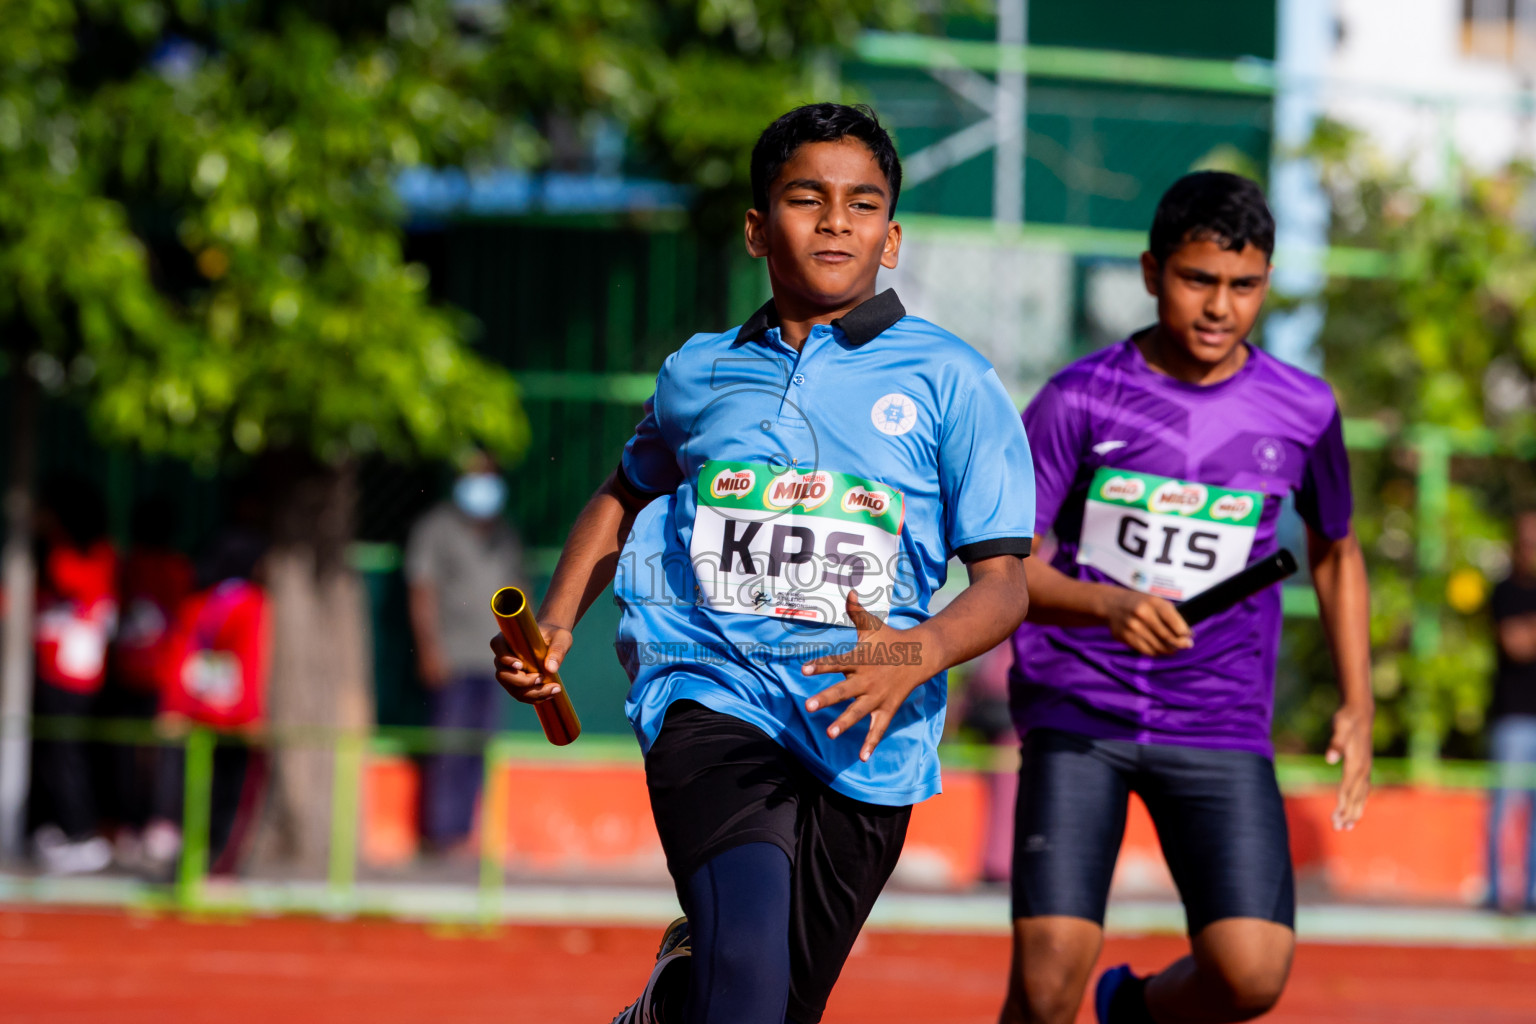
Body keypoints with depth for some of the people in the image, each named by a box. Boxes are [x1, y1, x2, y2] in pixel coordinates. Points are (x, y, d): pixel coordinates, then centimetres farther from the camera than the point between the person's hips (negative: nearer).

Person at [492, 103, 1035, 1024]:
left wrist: (916, 655, -22)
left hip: (864, 741, 0)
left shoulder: (951, 382, 3)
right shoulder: (700, 375, 12)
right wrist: (556, 626, 17)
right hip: (713, 699, 0)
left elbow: (1002, 580, -1)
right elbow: (628, 493, 33)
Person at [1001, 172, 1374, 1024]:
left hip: (1219, 729, 2)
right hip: (1076, 714, -2)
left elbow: (1335, 549, 21)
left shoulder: (1303, 413, 3)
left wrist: (1358, 706, 14)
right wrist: (1110, 606, -26)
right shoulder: (1081, 400, -5)